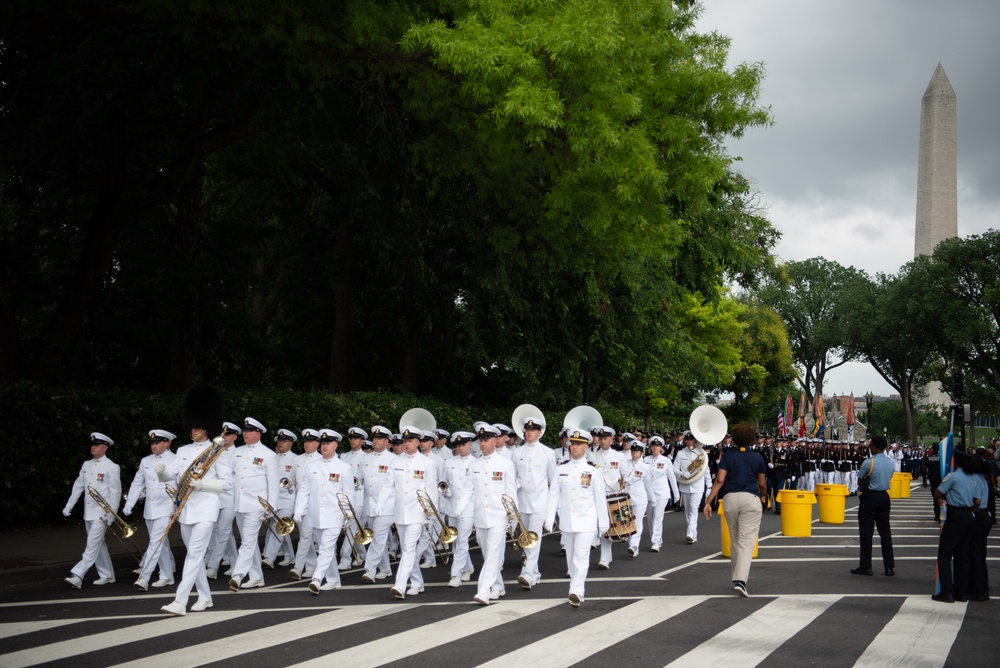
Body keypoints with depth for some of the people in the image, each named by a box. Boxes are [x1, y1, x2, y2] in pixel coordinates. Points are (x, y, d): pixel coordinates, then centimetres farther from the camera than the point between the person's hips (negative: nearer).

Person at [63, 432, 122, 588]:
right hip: (88, 513, 7)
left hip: (102, 514, -7)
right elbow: (78, 486, 17)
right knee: (98, 545, 13)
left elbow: (116, 492, -9)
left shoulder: (112, 467, -8)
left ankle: (77, 575, -16)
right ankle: (107, 575, 22)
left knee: (92, 545, -11)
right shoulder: (86, 465, 11)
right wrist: (69, 505, 13)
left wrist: (111, 515, -12)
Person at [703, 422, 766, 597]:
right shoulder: (757, 457, 5)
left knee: (735, 539, 17)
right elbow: (762, 484, 10)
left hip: (730, 498, 2)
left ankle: (738, 575, 29)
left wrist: (708, 502, -4)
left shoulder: (728, 455, 4)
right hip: (751, 499, -2)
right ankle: (740, 580, -19)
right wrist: (763, 495, 31)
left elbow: (719, 480, -5)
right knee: (746, 541, -6)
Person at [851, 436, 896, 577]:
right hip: (884, 496, 6)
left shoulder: (869, 462, -16)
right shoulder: (890, 463, 5)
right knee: (885, 531, 10)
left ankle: (866, 566, 2)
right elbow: (889, 479, 12)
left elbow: (859, 478, -8)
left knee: (866, 532, 1)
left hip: (870, 497, -6)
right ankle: (889, 567, 11)